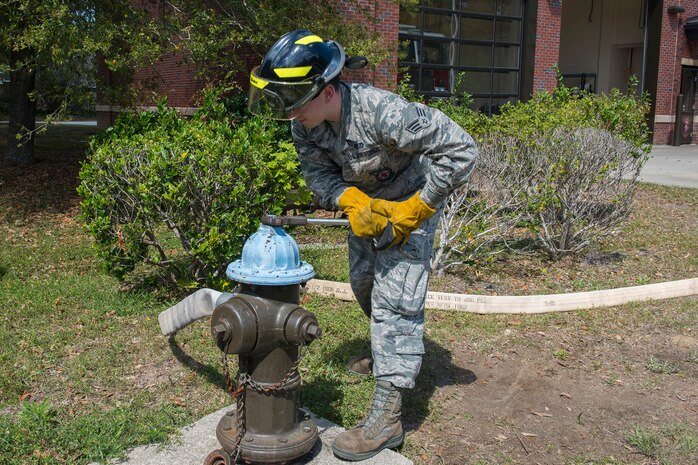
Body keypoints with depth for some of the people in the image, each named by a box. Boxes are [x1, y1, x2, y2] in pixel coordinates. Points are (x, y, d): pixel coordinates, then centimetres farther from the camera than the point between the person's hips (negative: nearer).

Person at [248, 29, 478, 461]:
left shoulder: (384, 112, -38)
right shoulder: (305, 123, -18)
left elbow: (461, 149, -33)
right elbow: (319, 171, -6)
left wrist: (415, 209, -28)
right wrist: (352, 202, -27)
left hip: (410, 204, -7)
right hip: (364, 202, 8)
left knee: (394, 297, -14)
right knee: (363, 282, 20)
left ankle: (387, 416, -11)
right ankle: (390, 351, 47)